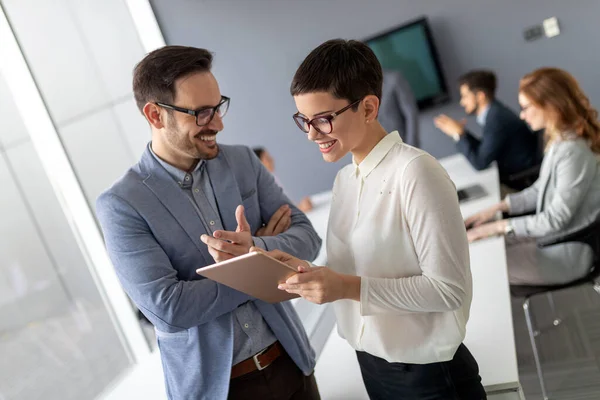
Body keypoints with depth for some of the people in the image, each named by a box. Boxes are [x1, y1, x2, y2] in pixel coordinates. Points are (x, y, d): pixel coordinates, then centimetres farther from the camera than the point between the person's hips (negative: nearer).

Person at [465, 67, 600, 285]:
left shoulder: (574, 152, -29)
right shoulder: (558, 140, 0)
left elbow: (555, 220, -24)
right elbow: (540, 190, 10)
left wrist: (498, 226, -21)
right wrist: (497, 208, 0)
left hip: (567, 251, -9)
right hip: (550, 234, 9)